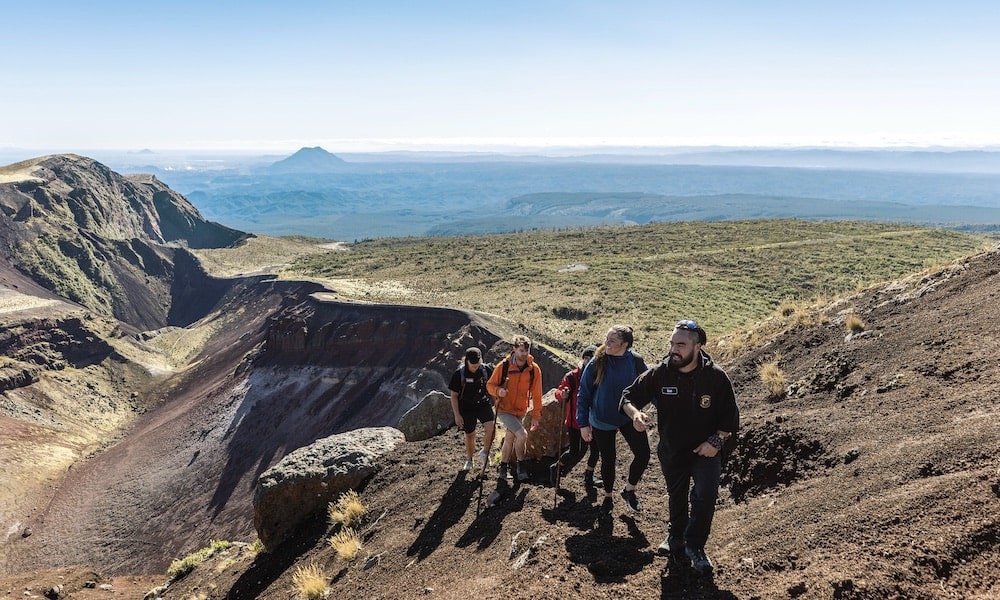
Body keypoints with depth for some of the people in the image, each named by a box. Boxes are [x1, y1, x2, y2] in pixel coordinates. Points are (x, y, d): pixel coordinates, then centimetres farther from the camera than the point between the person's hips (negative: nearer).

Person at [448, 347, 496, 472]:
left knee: (490, 427, -21)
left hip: (483, 404, 1)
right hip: (466, 408, -1)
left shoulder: (485, 370, -8)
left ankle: (484, 453, 4)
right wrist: (457, 415, -11)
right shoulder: (459, 374, -15)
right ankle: (469, 460, 35)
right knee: (470, 435, 10)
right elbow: (454, 396, -8)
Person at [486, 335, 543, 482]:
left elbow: (536, 395, -3)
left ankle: (503, 467, 38)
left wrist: (536, 416, -3)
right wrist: (498, 391, -28)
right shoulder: (504, 366, -16)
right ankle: (521, 465, 3)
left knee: (510, 438, 16)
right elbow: (490, 385, -6)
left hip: (520, 411, 4)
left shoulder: (534, 369, -9)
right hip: (504, 409, -4)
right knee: (522, 435, -20)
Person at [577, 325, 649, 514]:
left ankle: (629, 490, 18)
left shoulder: (636, 362, -13)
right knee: (607, 460, 12)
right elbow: (583, 395, -9)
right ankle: (608, 496, 37)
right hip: (602, 421, -1)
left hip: (629, 417, 1)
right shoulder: (596, 364, -16)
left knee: (643, 454, -9)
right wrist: (583, 424, -10)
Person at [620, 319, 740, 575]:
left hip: (706, 449, -2)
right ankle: (676, 536, 47)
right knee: (676, 497, 20)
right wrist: (635, 413, -29)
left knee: (705, 495, -21)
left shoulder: (716, 377, -17)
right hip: (671, 450, 2)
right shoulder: (660, 373, -15)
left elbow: (730, 417, -8)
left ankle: (695, 546, 2)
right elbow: (629, 396, -8)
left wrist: (716, 441, -19)